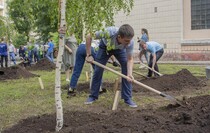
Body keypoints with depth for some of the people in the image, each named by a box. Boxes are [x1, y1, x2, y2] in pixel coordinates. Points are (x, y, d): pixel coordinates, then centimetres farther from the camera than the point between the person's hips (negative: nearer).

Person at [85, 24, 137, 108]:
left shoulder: (130, 42, -37)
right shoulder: (109, 32, -44)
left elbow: (130, 59, -25)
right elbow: (89, 37, -32)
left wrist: (129, 74, -42)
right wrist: (89, 55, -29)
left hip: (120, 49, 1)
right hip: (105, 46, -1)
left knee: (126, 70, -16)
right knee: (98, 70, -3)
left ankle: (127, 98, -5)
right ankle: (93, 96, 14)